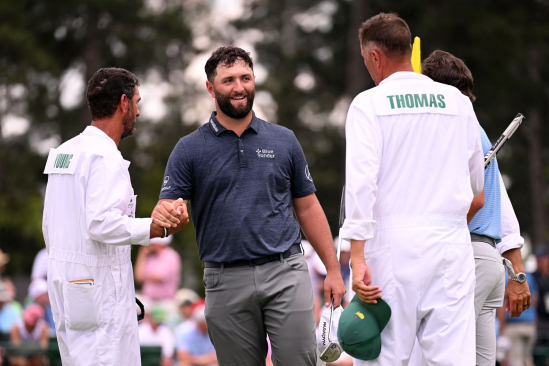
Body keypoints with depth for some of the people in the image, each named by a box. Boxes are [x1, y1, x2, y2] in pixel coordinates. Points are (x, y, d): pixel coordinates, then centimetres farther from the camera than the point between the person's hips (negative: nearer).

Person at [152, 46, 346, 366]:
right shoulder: (190, 149, 5)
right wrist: (163, 218, -27)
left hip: (285, 271, 0)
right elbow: (165, 210, -1)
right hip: (226, 279, 0)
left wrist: (333, 270, 9)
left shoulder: (284, 141, 10)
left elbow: (307, 207, 14)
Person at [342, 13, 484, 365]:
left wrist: (358, 257, -14)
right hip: (453, 240, 3)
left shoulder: (369, 103, -2)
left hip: (394, 242, -3)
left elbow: (361, 181, -12)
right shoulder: (458, 101, 10)